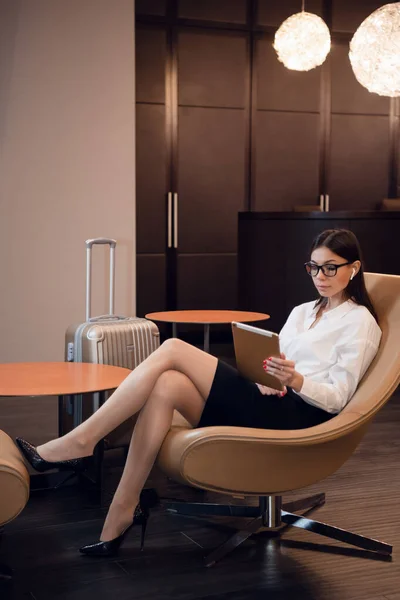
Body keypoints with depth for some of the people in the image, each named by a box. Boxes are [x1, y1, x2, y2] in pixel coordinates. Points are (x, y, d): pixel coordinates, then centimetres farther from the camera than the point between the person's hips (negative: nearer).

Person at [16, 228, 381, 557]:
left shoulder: (359, 321, 4)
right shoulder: (302, 312, 26)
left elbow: (337, 397, -5)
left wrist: (295, 380, -23)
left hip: (300, 417, -7)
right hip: (265, 409, 7)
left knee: (173, 350, -18)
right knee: (167, 385, -23)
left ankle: (80, 443, -17)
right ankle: (123, 510, -20)